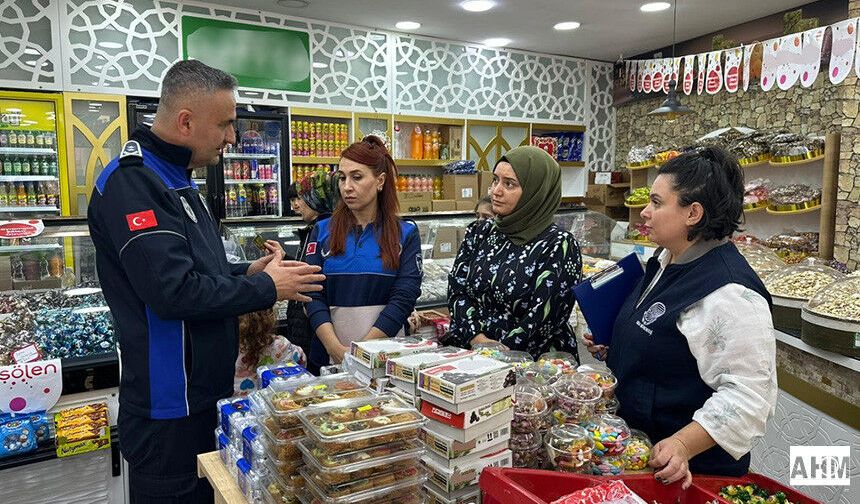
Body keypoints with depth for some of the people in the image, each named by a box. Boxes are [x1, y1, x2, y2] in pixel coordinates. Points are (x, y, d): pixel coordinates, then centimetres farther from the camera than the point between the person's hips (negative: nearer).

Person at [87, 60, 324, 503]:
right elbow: (174, 292, -28)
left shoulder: (173, 179, 13)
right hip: (169, 405, -10)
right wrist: (266, 289, -17)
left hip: (204, 391, 10)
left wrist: (246, 272, 4)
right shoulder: (131, 183, -20)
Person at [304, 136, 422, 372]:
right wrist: (336, 348, -17)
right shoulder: (322, 231, 3)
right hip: (328, 356, 1)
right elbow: (313, 295, -4)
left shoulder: (406, 233, -1)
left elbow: (404, 297, -9)